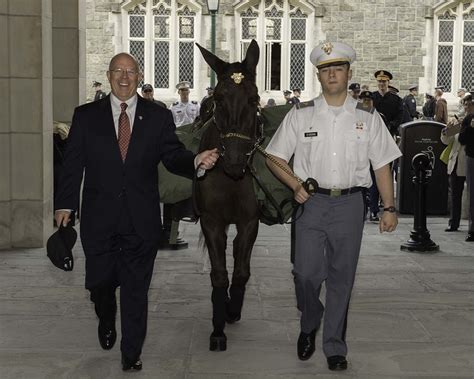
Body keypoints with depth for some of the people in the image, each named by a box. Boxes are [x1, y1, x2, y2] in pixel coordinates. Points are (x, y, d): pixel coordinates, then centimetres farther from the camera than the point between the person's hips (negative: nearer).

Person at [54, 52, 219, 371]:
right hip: (99, 219, 1)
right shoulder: (86, 115, 4)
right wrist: (65, 204, -5)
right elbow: (73, 163, 2)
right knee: (100, 282, 11)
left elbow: (173, 157, 0)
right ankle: (107, 322, 45)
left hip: (141, 221, 0)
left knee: (136, 290, 6)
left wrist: (196, 161, -21)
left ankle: (132, 355, 20)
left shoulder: (159, 117, 4)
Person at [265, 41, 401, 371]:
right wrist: (296, 185, -8)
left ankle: (335, 347, 21)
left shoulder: (368, 118, 5)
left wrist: (390, 208, 0)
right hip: (312, 201, 0)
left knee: (342, 277, 6)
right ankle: (309, 326, 26)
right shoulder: (301, 115, 3)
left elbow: (382, 166, 6)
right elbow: (275, 158, 7)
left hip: (350, 204, 1)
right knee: (307, 273, -5)